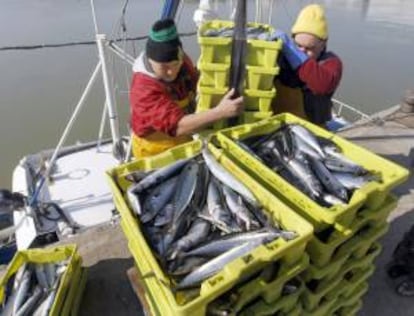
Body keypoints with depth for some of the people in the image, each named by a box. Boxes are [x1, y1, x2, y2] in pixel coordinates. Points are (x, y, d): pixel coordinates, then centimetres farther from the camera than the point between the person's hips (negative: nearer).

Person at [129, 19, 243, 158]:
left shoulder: (181, 61, -12)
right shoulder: (144, 90, -34)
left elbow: (196, 87, 9)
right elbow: (176, 126, -44)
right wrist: (220, 111, -51)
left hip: (184, 141, 7)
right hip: (156, 152, -6)